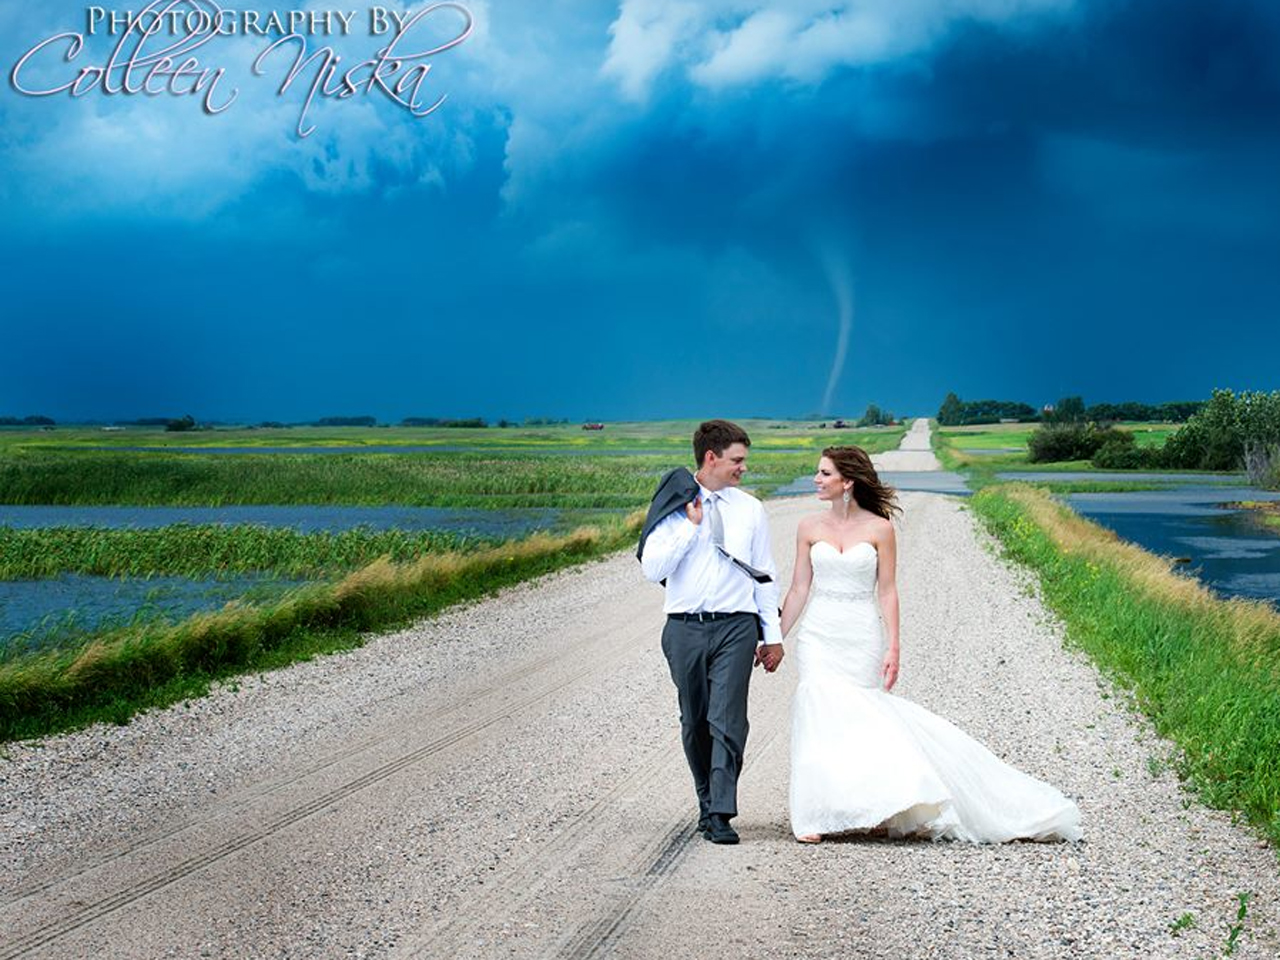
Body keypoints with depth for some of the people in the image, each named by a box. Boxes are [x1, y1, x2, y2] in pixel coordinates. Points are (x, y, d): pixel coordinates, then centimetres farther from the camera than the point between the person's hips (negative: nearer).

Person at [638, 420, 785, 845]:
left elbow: (765, 576, 12)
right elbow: (653, 568, -4)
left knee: (727, 721, -12)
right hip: (685, 629, 1)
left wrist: (773, 635, 9)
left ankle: (721, 815, -14)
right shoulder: (674, 507, 4)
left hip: (735, 626, 0)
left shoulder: (750, 509, 9)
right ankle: (706, 803, 24)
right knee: (694, 723, 9)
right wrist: (691, 526, -9)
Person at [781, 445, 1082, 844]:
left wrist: (892, 648, -7)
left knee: (861, 716, 0)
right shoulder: (810, 527, 4)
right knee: (821, 714, -8)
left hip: (862, 637, -2)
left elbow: (887, 591, -2)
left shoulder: (878, 528, -2)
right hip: (819, 635, 2)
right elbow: (799, 589, 7)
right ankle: (814, 815, -3)